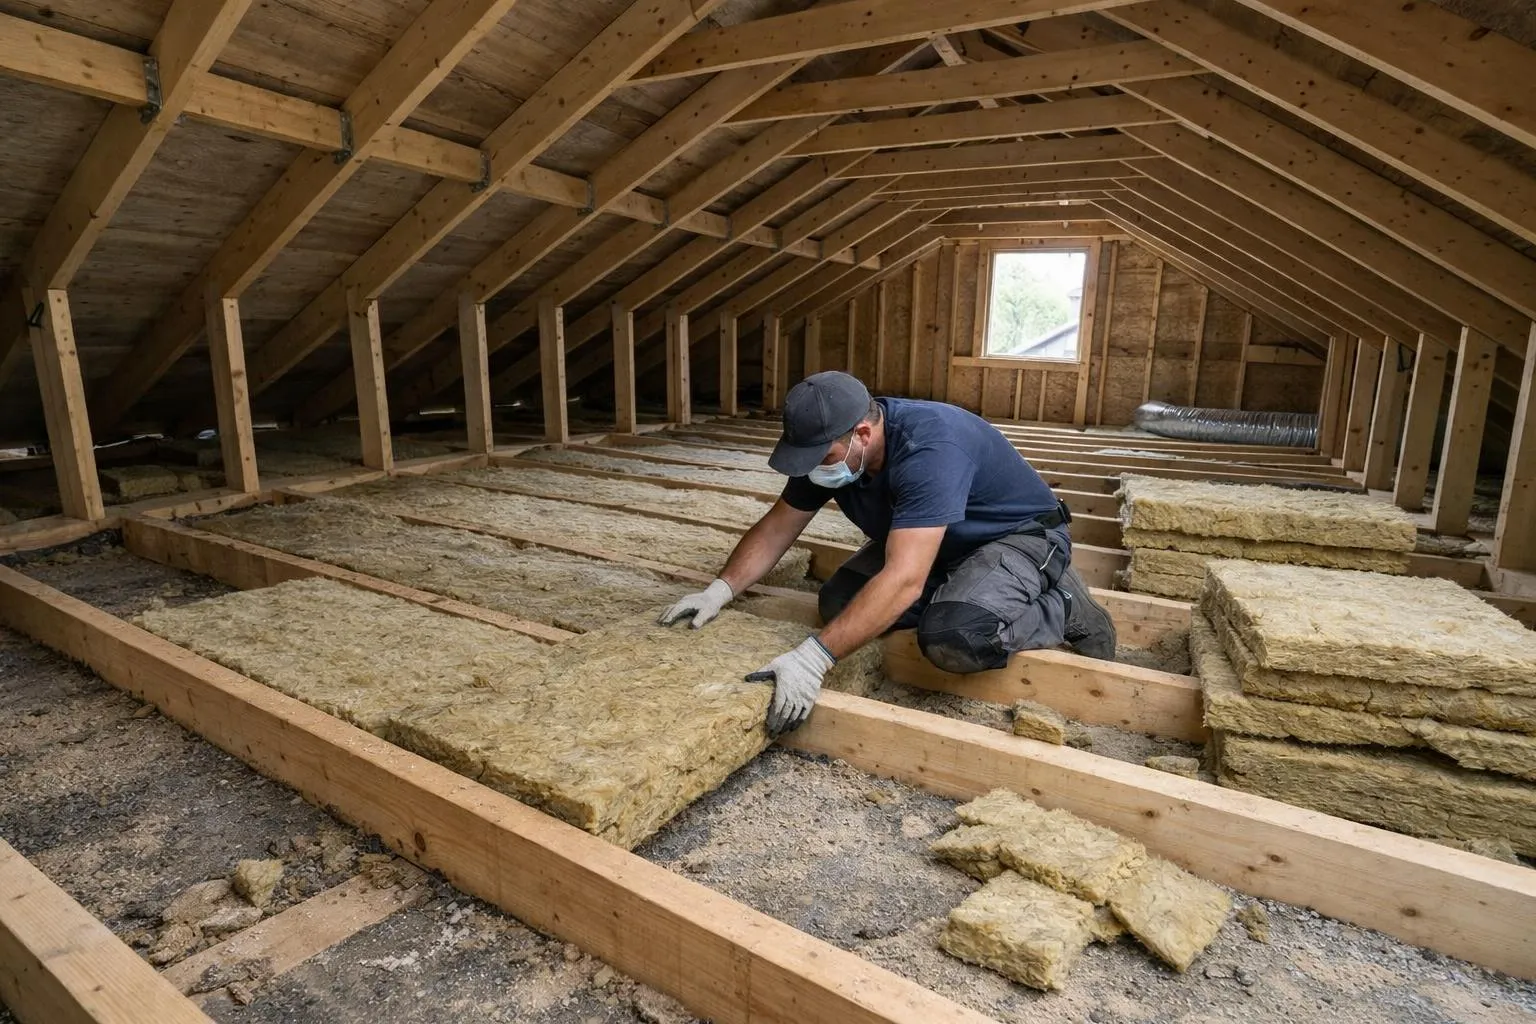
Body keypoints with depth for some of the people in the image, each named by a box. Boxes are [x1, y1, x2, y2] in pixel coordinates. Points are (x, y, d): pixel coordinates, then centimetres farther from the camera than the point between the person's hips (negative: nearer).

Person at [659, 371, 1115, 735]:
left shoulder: (928, 448, -37)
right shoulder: (826, 446, -13)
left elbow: (904, 579, -46)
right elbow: (776, 527, -3)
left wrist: (814, 657, -50)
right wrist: (720, 590, -17)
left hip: (1021, 536, -7)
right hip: (934, 545, 7)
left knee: (953, 638, -34)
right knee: (839, 604, -12)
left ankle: (1062, 608, -4)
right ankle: (960, 595, 6)